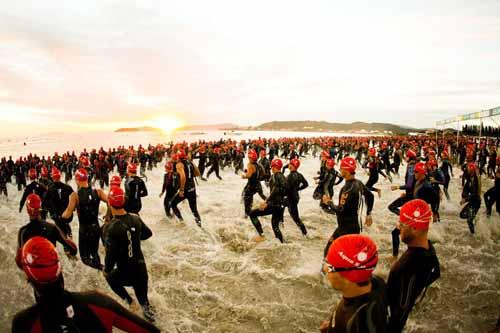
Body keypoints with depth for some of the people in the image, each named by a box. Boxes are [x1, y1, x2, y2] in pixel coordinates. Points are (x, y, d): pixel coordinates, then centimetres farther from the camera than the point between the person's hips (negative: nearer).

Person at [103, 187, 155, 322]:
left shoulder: (111, 227, -23)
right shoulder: (135, 218, -6)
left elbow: (111, 254, -20)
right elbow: (148, 233, 11)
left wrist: (107, 270, -2)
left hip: (125, 272, -4)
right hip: (141, 269, 4)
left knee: (110, 277, 29)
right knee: (143, 298, 28)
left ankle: (128, 301, 20)